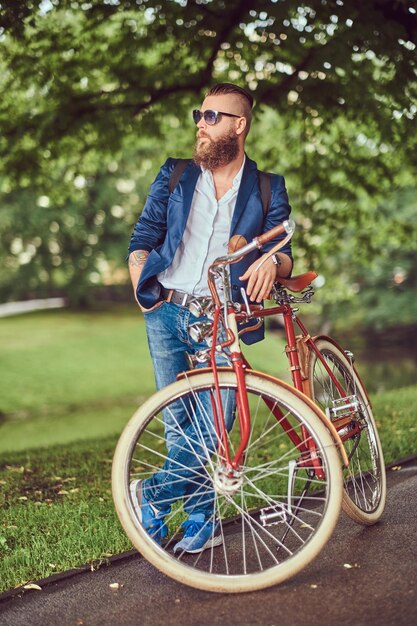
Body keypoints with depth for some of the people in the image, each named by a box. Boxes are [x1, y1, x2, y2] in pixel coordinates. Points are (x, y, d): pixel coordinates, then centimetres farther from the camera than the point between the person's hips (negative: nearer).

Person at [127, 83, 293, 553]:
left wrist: (271, 261, -22)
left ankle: (154, 491, 13)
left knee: (215, 423, -8)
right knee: (179, 423, 3)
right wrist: (142, 291, -2)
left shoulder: (267, 189, 9)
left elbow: (284, 256, 2)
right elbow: (141, 241, 13)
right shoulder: (174, 176, 12)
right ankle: (200, 520, 18)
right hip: (166, 313, 1)